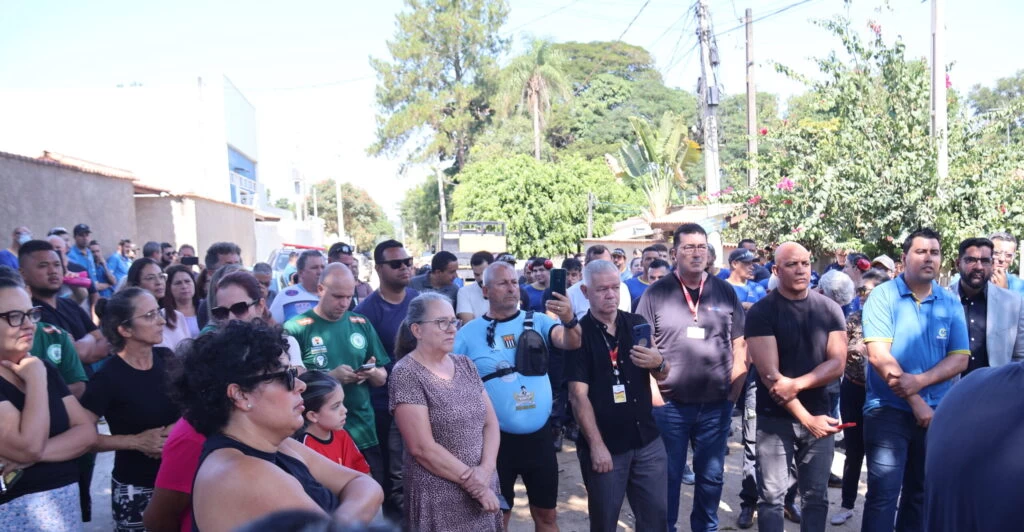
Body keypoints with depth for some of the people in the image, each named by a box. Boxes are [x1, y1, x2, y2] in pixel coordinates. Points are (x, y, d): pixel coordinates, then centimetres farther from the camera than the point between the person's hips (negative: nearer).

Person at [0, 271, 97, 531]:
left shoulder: (44, 367, 7)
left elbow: (88, 432, 2)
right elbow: (29, 447, -24)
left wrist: (33, 458, -14)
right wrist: (36, 379, -17)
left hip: (66, 499, 6)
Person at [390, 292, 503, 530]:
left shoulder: (465, 365, 5)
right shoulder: (406, 373, -13)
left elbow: (491, 422, 5)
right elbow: (423, 448, -17)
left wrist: (486, 470, -11)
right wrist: (474, 484, -13)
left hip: (483, 487, 6)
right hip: (438, 498, -5)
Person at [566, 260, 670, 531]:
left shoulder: (637, 324, 3)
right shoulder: (579, 334, -9)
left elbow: (663, 375, 7)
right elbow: (578, 395, -13)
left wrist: (658, 363, -16)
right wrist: (596, 445, -16)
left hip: (647, 439, 4)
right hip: (605, 445, -3)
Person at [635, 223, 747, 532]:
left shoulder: (725, 292, 4)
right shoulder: (656, 293, -3)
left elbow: (740, 345, 7)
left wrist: (733, 393, 2)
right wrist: (654, 397, -8)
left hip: (716, 405, 2)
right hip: (669, 405, -2)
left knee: (711, 476, 14)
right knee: (668, 476, 10)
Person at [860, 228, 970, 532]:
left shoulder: (951, 303, 5)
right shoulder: (883, 296, -7)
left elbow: (960, 358, -1)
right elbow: (878, 355, -15)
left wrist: (920, 381, -18)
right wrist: (915, 402, -14)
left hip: (936, 412, 4)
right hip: (889, 410, -4)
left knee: (921, 493, 15)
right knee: (883, 494, -5)